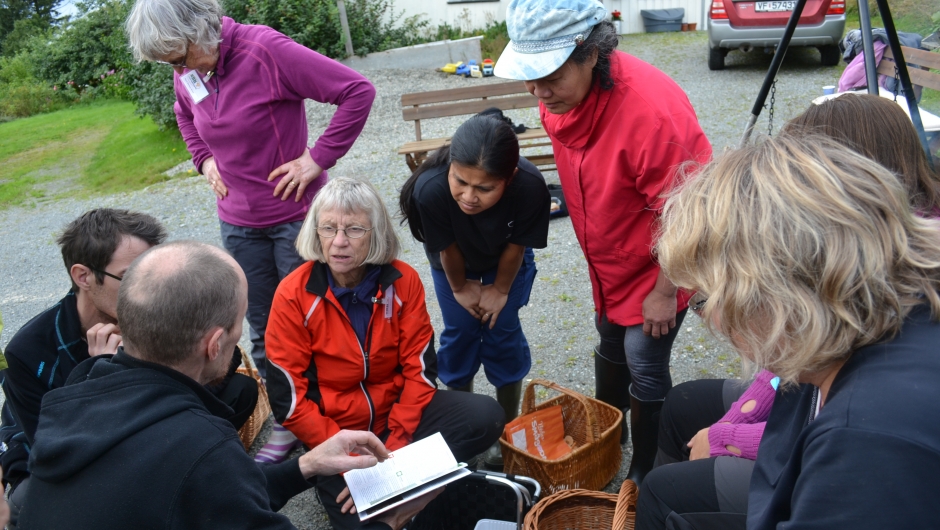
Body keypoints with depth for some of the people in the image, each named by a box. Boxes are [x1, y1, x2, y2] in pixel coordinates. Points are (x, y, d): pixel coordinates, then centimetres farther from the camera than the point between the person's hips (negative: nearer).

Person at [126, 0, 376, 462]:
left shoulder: (265, 51, -20)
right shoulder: (188, 71, 0)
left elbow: (358, 91, -22)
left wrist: (318, 157, -20)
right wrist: (204, 159, 9)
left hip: (295, 216, -6)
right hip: (238, 223, 6)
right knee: (263, 329, 13)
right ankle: (285, 423, 28)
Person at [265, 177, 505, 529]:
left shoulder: (403, 281, -10)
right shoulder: (293, 295, -16)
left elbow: (420, 369, -7)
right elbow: (290, 399, -14)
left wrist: (394, 451, -17)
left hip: (396, 411, 3)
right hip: (333, 431, -2)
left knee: (486, 417, -18)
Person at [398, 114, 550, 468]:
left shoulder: (530, 187, -43)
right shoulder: (430, 188, -43)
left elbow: (515, 246, -22)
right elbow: (446, 248, -23)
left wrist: (500, 290, -8)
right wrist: (459, 287, -6)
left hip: (506, 261, 0)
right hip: (455, 263, 0)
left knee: (503, 333, 3)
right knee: (460, 334, 6)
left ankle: (507, 425, 24)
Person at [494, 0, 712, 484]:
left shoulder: (651, 109, -38)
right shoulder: (558, 94, -13)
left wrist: (664, 291, -19)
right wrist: (598, 254, 13)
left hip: (660, 261, -7)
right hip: (609, 258, 8)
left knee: (644, 363, -1)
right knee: (611, 344, 23)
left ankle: (645, 476, 21)